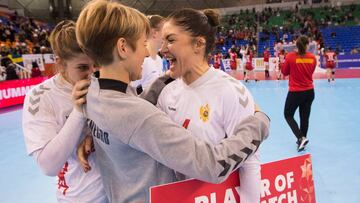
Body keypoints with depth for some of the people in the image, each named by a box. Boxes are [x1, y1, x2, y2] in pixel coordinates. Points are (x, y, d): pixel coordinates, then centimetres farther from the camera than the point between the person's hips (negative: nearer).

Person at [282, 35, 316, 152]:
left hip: (295, 92, -4)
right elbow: (311, 71, 12)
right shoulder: (312, 58, -3)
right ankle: (302, 140, 27)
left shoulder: (290, 56, -13)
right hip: (309, 92, 4)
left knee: (288, 115, 12)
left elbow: (284, 72, 0)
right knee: (305, 117, 15)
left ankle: (301, 138, -3)